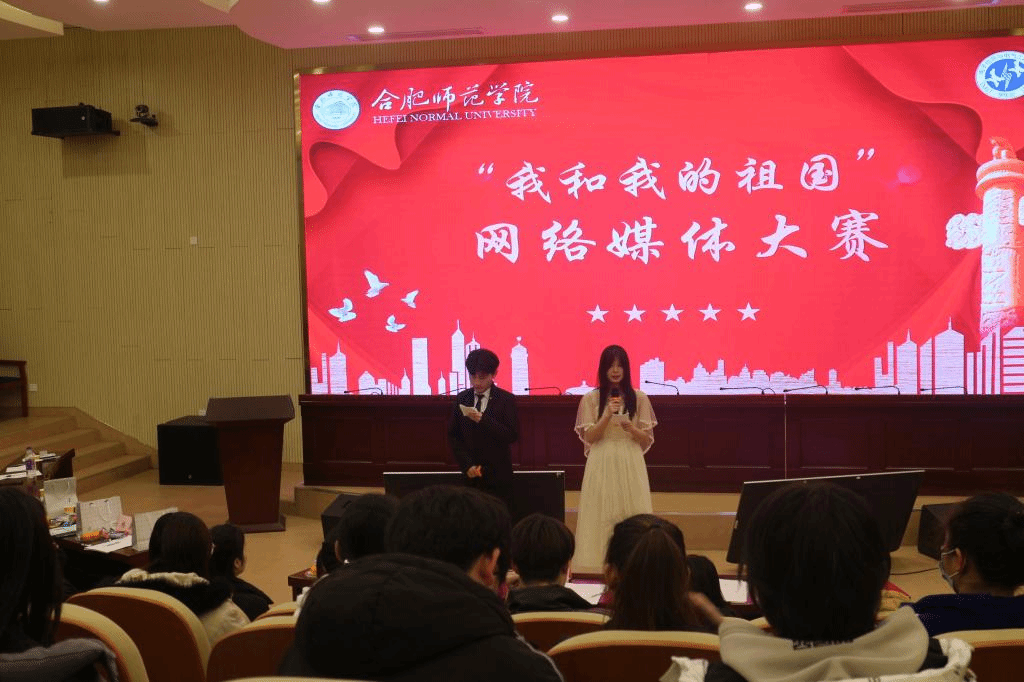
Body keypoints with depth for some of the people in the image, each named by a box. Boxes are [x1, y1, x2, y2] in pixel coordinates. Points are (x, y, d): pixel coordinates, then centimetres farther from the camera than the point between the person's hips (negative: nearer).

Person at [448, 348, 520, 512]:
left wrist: (483, 420, -20)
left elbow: (513, 435, -10)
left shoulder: (506, 400, -1)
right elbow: (453, 436, 9)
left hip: (497, 474, -2)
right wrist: (467, 465, -3)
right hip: (469, 474, 3)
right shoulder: (462, 399, 8)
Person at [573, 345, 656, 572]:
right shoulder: (591, 399, 3)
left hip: (631, 464, 1)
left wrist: (631, 429, -15)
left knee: (632, 514, -2)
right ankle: (601, 567, 7)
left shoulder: (639, 398, 5)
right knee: (602, 515, -1)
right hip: (602, 464, -1)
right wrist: (607, 416, -15)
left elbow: (648, 438, 5)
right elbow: (589, 438, -3)